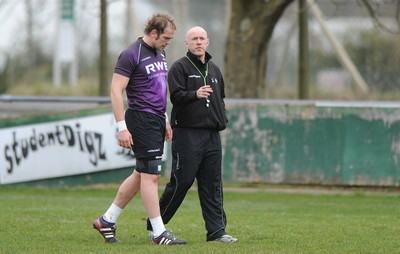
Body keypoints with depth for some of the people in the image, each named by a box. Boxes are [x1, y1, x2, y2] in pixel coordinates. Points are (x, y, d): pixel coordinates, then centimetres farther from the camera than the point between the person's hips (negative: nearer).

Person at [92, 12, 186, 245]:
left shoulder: (160, 54, 15)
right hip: (141, 120, -9)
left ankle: (107, 220, 22)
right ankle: (159, 233, -5)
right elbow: (116, 91, -16)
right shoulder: (131, 55, -13)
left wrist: (164, 121, 22)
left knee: (141, 175, 13)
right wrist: (122, 127, -20)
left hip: (156, 120, 9)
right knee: (151, 175, -8)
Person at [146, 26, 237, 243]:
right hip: (187, 133, -6)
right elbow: (176, 95, -15)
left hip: (212, 135, 6)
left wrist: (222, 118, 13)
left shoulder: (214, 70, 19)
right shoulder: (179, 68, -3)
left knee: (212, 184, 4)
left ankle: (216, 231, 3)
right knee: (181, 181, -6)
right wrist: (195, 95, -32)